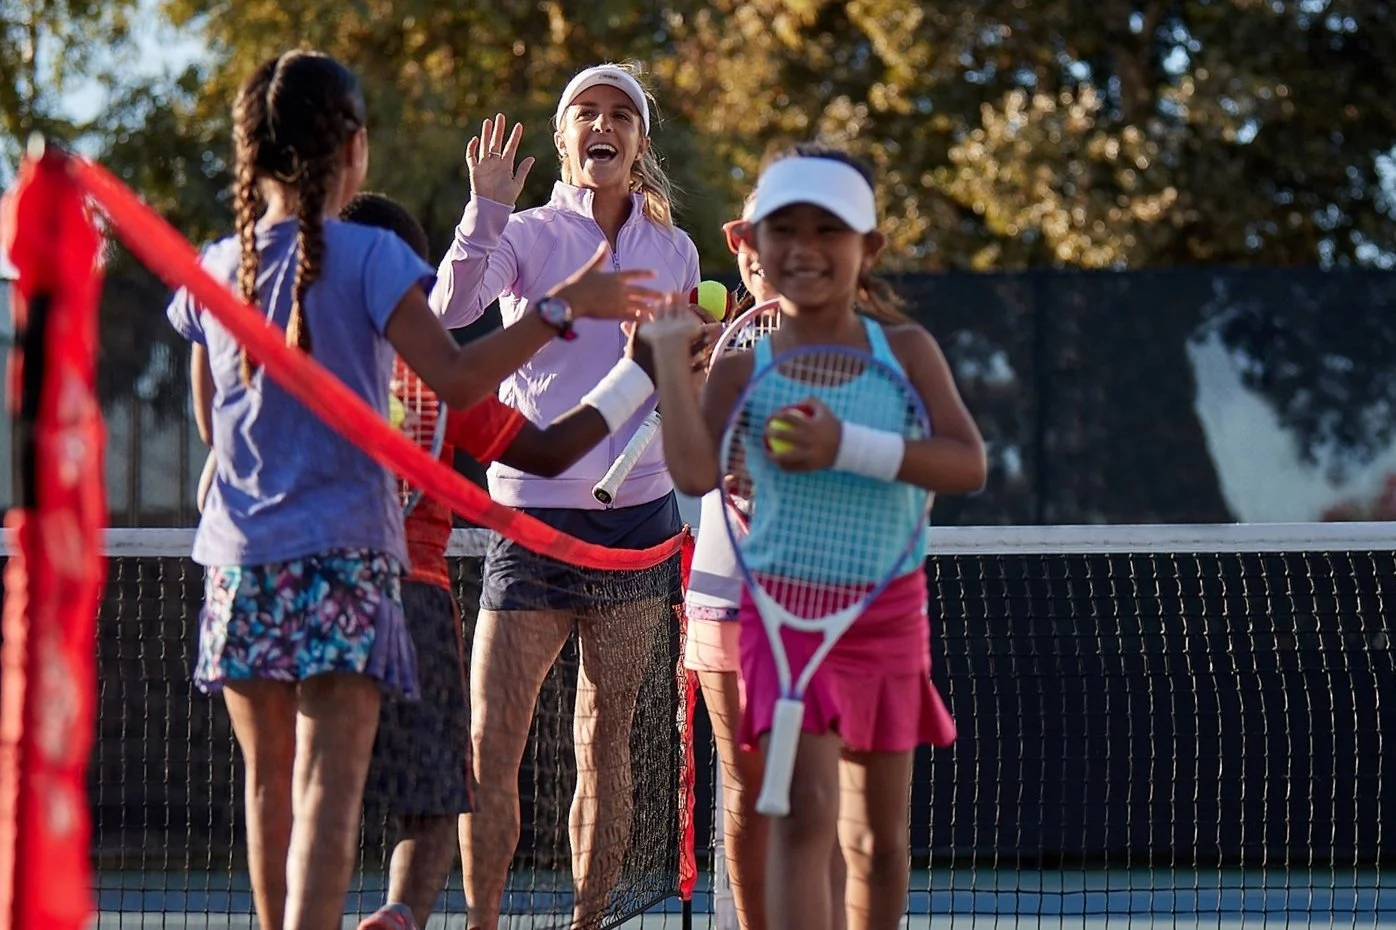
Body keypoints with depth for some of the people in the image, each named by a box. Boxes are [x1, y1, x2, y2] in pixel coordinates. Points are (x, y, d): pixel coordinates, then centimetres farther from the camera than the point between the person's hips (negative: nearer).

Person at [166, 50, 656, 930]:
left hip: (240, 559, 5)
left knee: (270, 784, 15)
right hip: (343, 556, -5)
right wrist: (563, 306, -8)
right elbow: (456, 377, -14)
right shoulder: (367, 257, -6)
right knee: (329, 789, -10)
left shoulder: (215, 270, 8)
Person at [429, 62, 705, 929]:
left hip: (636, 510, 2)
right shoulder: (526, 235, 2)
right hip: (532, 511, -2)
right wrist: (488, 208, -25)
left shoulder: (674, 253, 11)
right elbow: (451, 308, -17)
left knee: (604, 742, 3)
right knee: (490, 747, -6)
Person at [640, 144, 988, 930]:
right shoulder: (746, 364, -2)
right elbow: (697, 473, -18)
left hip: (889, 610, 2)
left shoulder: (904, 349, -1)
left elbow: (969, 464, -15)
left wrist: (850, 449, -25)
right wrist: (670, 353, -19)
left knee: (878, 837, 12)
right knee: (806, 815, -18)